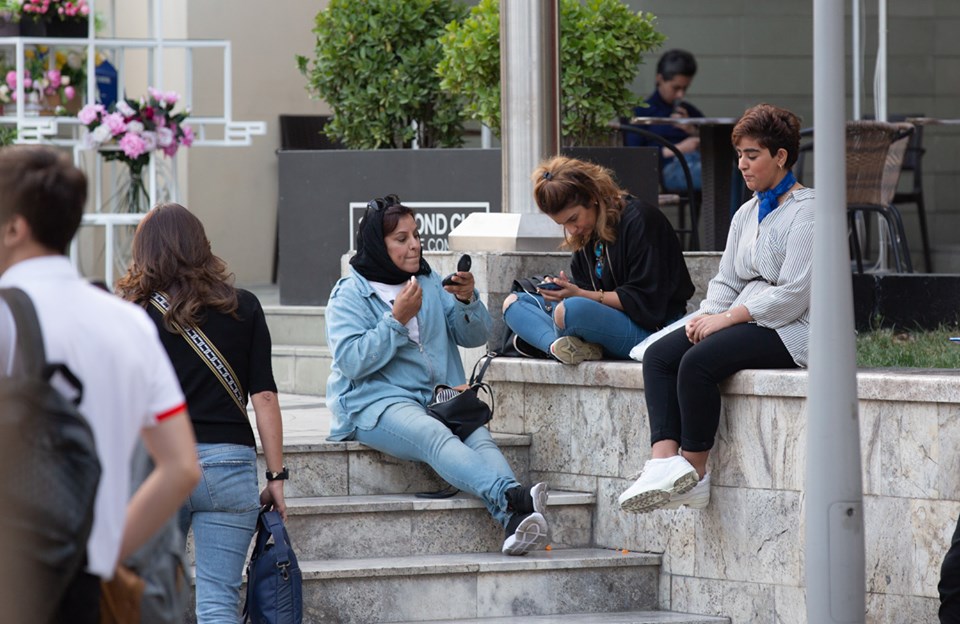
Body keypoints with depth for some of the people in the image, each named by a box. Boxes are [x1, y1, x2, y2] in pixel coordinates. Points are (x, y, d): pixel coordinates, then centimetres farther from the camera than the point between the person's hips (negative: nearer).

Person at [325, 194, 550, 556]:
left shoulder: (430, 283, 20)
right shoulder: (349, 295, 5)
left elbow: (475, 337, 15)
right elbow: (352, 361, -9)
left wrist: (467, 301, -4)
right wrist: (397, 320, -14)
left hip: (438, 399, 5)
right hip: (377, 402, -5)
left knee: (480, 438, -29)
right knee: (435, 436, -37)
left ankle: (515, 522, -54)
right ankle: (512, 497, -58)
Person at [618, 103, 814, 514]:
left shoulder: (806, 212, -8)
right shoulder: (747, 214, 20)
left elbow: (793, 295, -16)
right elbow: (727, 281, 19)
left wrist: (726, 318, -16)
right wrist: (706, 316, -3)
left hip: (788, 330, -9)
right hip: (747, 323, 9)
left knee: (698, 361, -30)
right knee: (658, 355, -13)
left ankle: (693, 473, -19)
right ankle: (664, 460, -28)